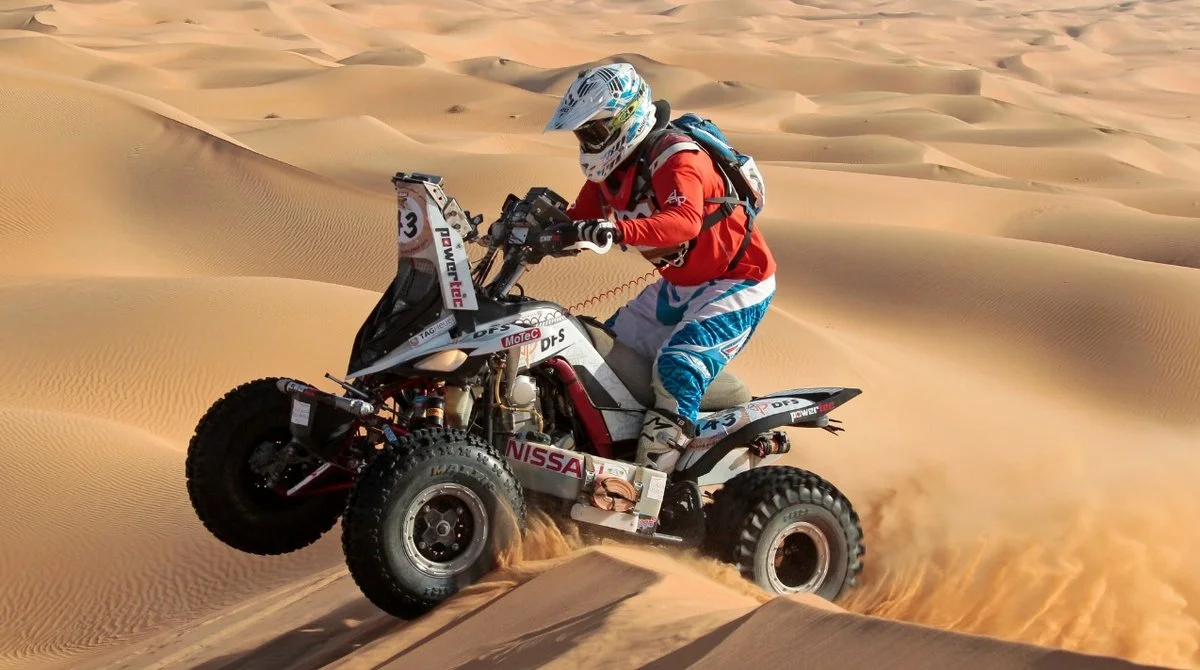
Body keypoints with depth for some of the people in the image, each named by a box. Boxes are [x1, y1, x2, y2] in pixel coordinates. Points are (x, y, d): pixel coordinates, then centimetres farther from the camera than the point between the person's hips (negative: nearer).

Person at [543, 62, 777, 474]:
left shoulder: (676, 159, -25)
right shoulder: (610, 167, 2)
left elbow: (684, 221, -44)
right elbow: (578, 219, 6)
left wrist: (617, 230, -57)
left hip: (737, 281, -10)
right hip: (678, 284, 10)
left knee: (677, 366, -26)